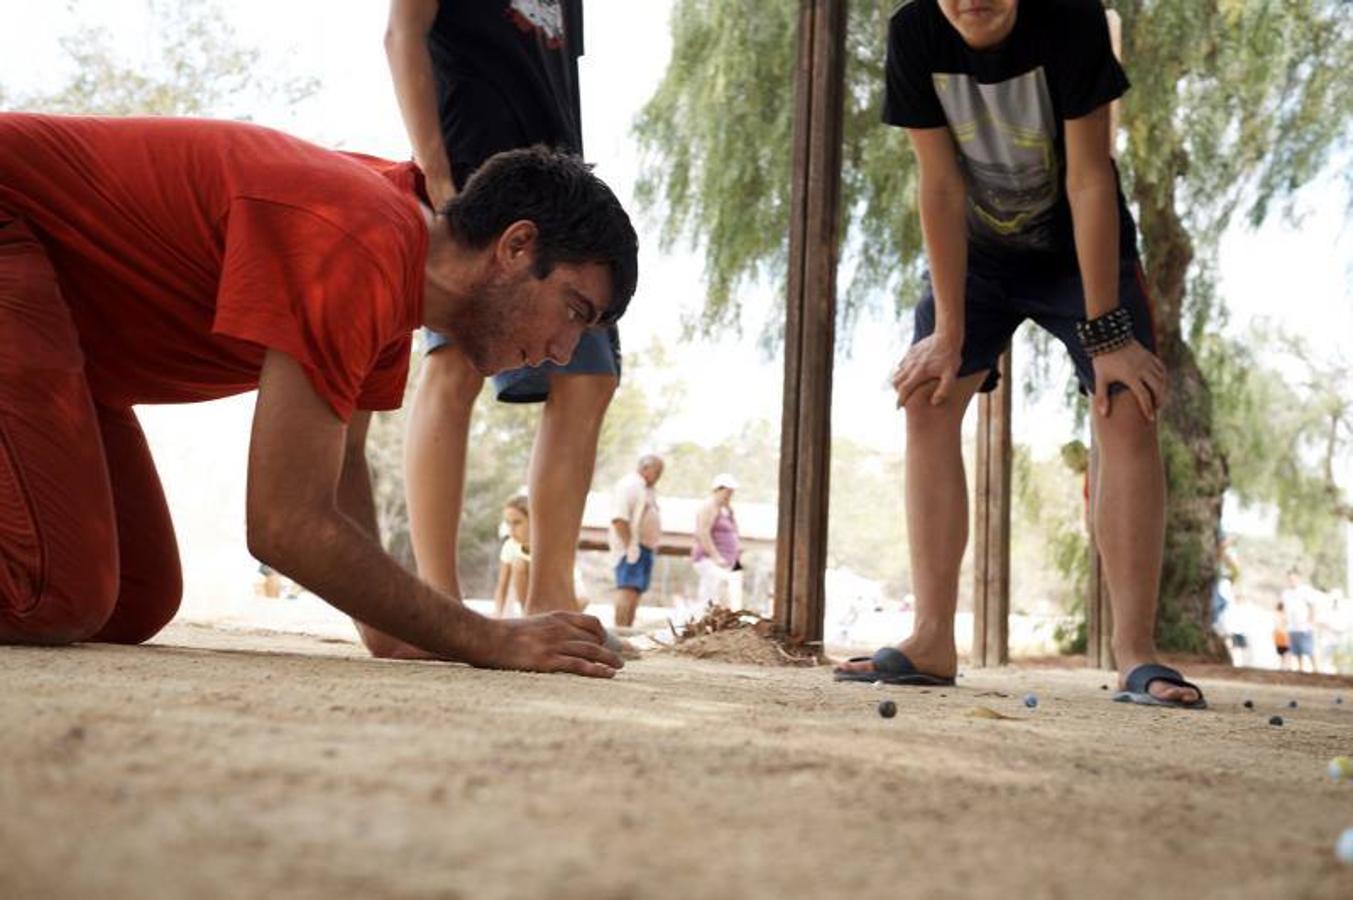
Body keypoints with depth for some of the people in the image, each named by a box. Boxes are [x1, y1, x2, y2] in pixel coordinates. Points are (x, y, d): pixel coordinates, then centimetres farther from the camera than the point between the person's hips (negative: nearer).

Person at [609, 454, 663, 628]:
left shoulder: (648, 490, 21)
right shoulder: (628, 486, -10)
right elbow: (619, 518, -20)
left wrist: (654, 545, 16)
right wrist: (629, 545, -23)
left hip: (646, 548, 10)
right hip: (632, 548, -10)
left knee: (636, 590, 8)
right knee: (627, 588, -16)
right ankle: (620, 629, -21)